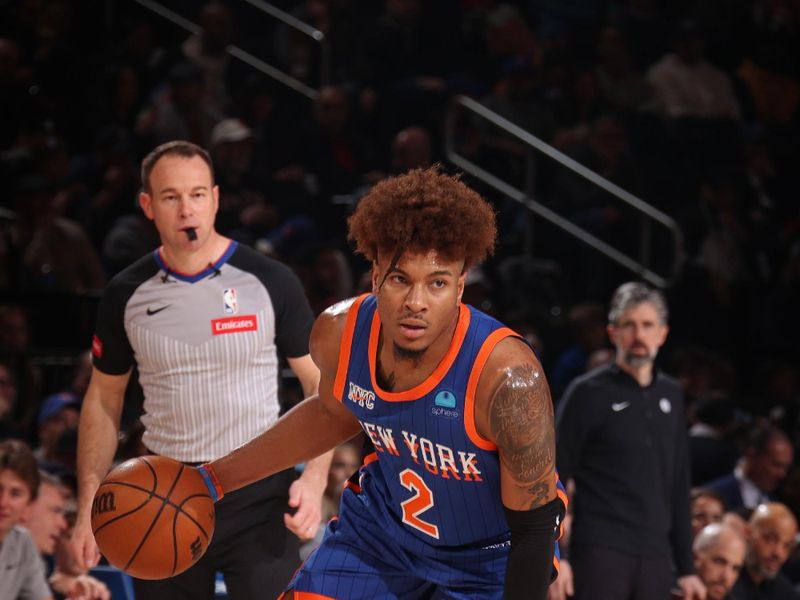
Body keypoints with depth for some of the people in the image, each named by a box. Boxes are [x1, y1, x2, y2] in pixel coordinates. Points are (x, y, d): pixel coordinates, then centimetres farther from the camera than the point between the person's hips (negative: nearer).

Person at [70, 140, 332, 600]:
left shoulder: (270, 282, -4)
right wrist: (88, 506, 5)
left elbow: (321, 385, 1)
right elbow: (104, 399, 13)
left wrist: (315, 480, -13)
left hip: (259, 493, -3)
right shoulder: (127, 294, 3)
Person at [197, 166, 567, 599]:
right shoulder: (339, 334, -19)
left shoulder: (508, 378, -35)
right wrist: (215, 479, 10)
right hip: (382, 525, 4)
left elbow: (534, 530, -25)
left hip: (490, 555, -4)